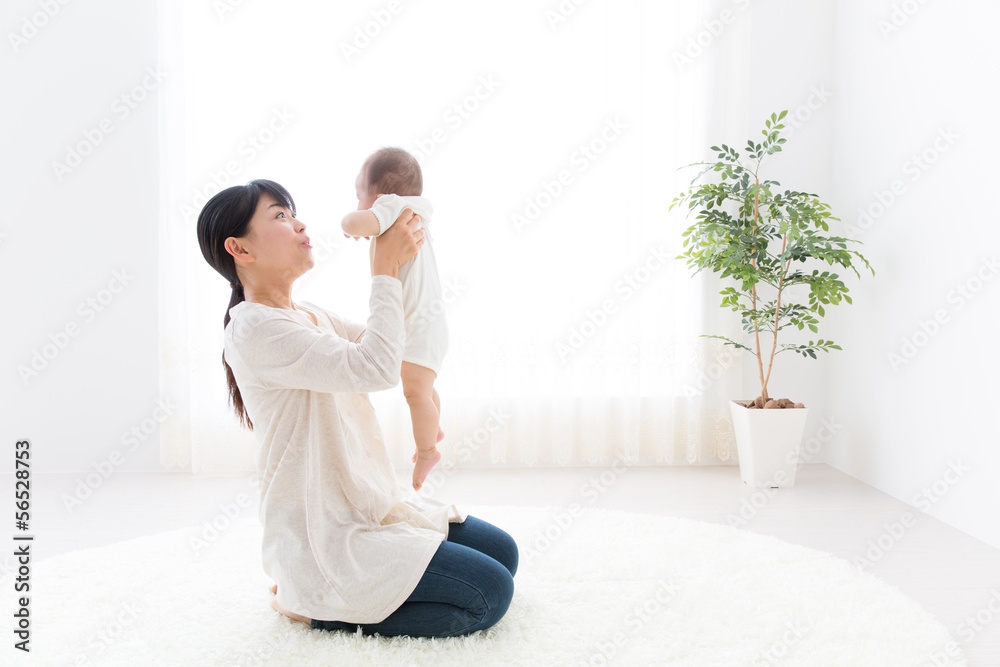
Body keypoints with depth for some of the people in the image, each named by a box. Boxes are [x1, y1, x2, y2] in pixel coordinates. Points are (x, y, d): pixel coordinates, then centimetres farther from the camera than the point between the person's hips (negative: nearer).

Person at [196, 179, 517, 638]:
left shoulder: (308, 314, 9)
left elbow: (384, 345, 19)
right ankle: (317, 605, -1)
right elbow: (375, 368, -30)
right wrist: (386, 271, -19)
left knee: (502, 551, 10)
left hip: (368, 509, 10)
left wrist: (398, 263, 5)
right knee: (490, 593, -12)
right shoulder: (255, 329, -20)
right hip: (325, 540, -10)